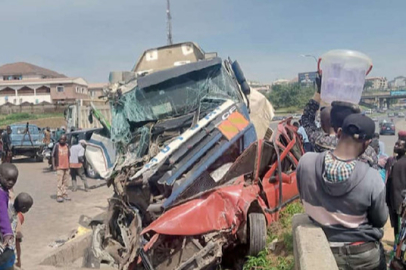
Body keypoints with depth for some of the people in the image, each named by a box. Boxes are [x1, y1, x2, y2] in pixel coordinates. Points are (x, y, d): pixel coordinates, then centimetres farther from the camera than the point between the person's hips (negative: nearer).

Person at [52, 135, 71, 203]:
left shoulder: (67, 146, 8)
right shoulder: (57, 145, -4)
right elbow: (53, 156, -1)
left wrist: (68, 165, 11)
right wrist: (54, 166, -6)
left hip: (66, 167, 4)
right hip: (59, 167, -4)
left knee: (65, 182, 9)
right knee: (60, 182, -6)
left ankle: (65, 195, 18)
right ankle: (59, 196, -2)